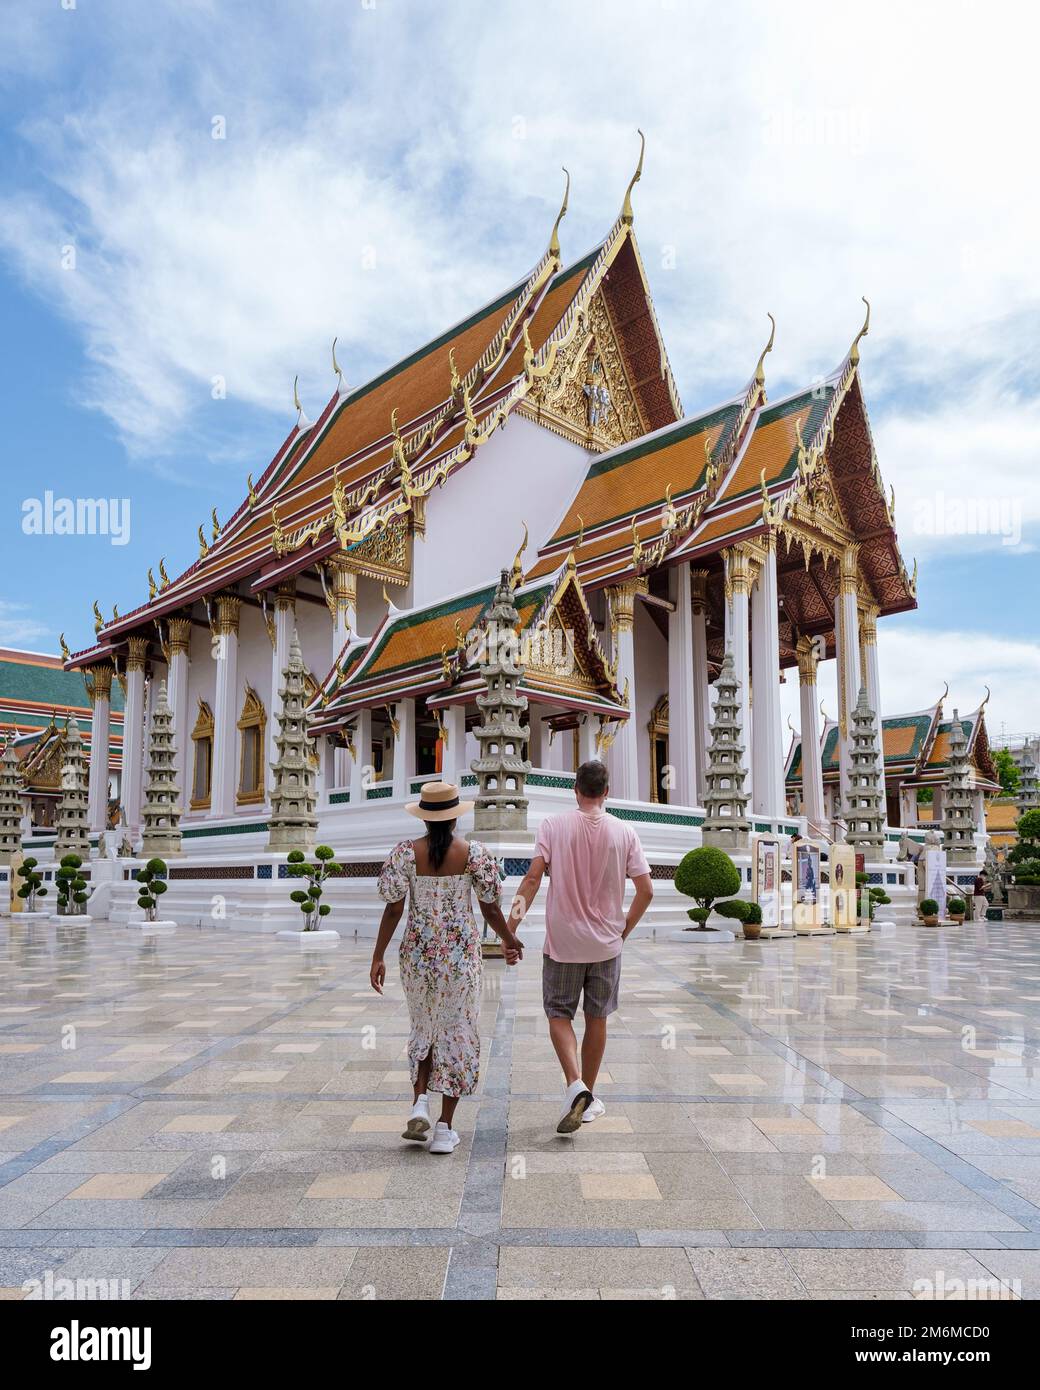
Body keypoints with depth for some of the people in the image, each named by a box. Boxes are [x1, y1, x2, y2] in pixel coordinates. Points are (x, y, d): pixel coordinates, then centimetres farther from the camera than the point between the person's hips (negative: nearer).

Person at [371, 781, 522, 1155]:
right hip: (461, 955, -1)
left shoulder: (405, 853, -6)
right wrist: (510, 940, 16)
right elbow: (490, 909, -1)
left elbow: (393, 909, -7)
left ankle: (420, 1101, 6)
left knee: (423, 1028, 22)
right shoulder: (474, 853, -7)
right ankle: (445, 1127, 13)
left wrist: (378, 957, 0)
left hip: (417, 954, 1)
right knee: (456, 1032, 9)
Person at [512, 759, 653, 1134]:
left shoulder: (553, 825, -7)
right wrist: (624, 929, 10)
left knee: (559, 1014, 11)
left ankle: (575, 1084, -10)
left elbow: (533, 877, -13)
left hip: (562, 941, -2)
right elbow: (646, 890, -3)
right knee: (597, 1019, 15)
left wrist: (511, 924, -7)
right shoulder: (624, 832, -2)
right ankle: (588, 1098, 25)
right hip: (606, 943, 2)